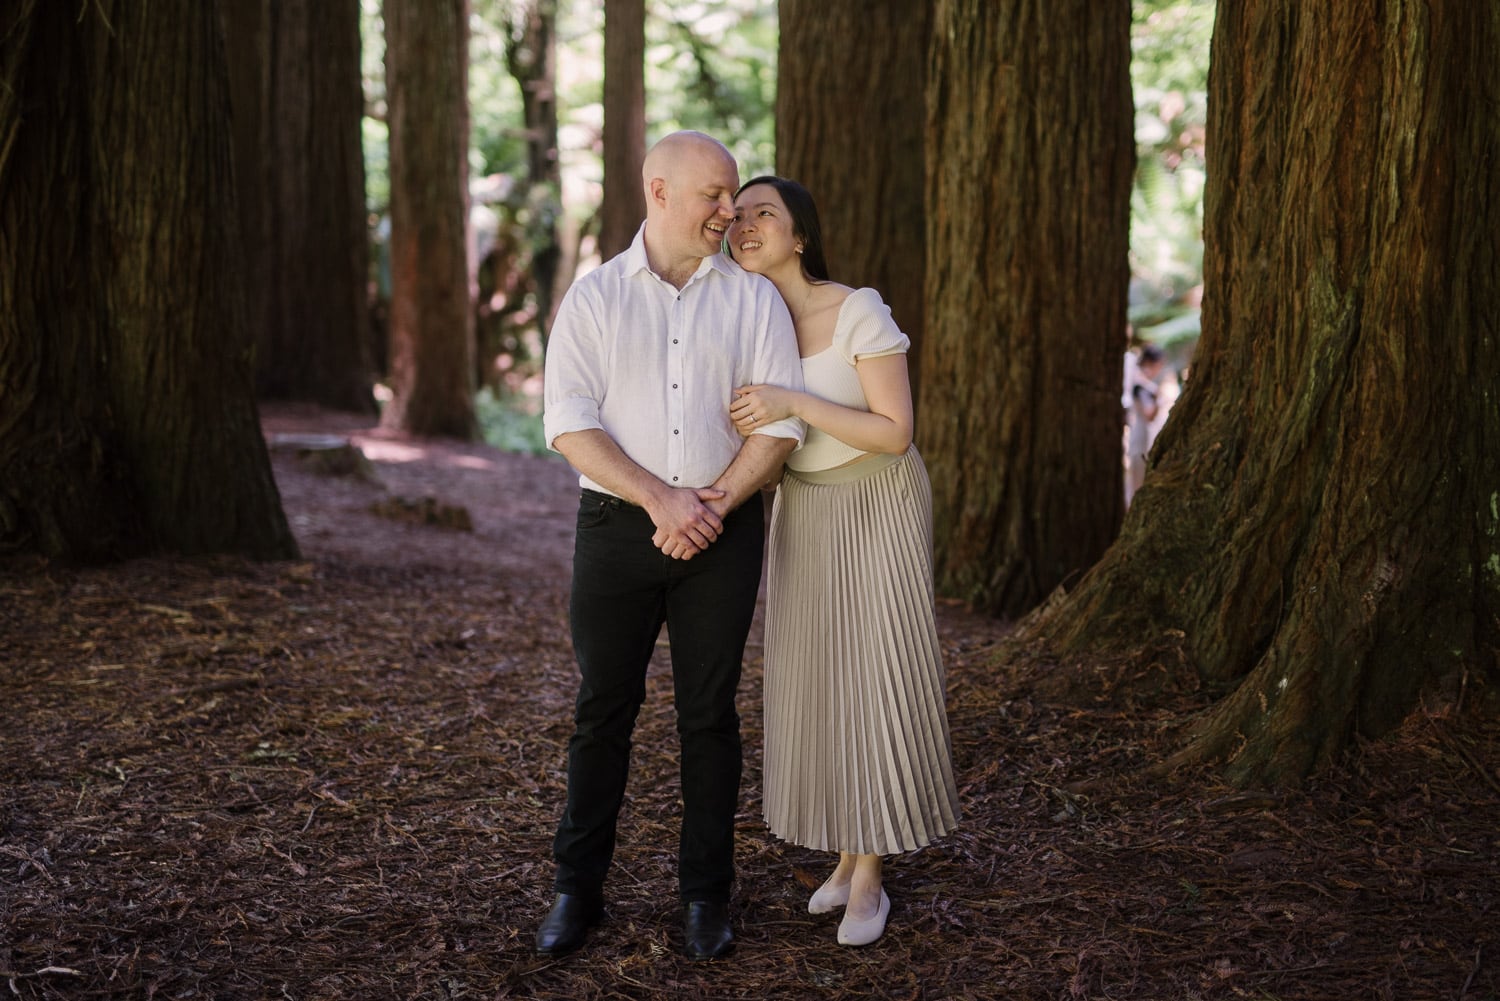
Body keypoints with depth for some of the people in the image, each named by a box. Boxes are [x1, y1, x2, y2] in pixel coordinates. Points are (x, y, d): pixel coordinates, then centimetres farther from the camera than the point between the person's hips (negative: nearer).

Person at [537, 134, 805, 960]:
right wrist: (662, 499, -19)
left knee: (709, 713, 5)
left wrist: (710, 508, -14)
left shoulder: (754, 298, 3)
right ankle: (576, 891, 18)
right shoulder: (593, 296, 0)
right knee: (603, 710, 5)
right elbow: (569, 426, -9)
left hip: (722, 531, 0)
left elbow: (781, 423, -4)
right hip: (617, 524, 0)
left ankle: (705, 895, 18)